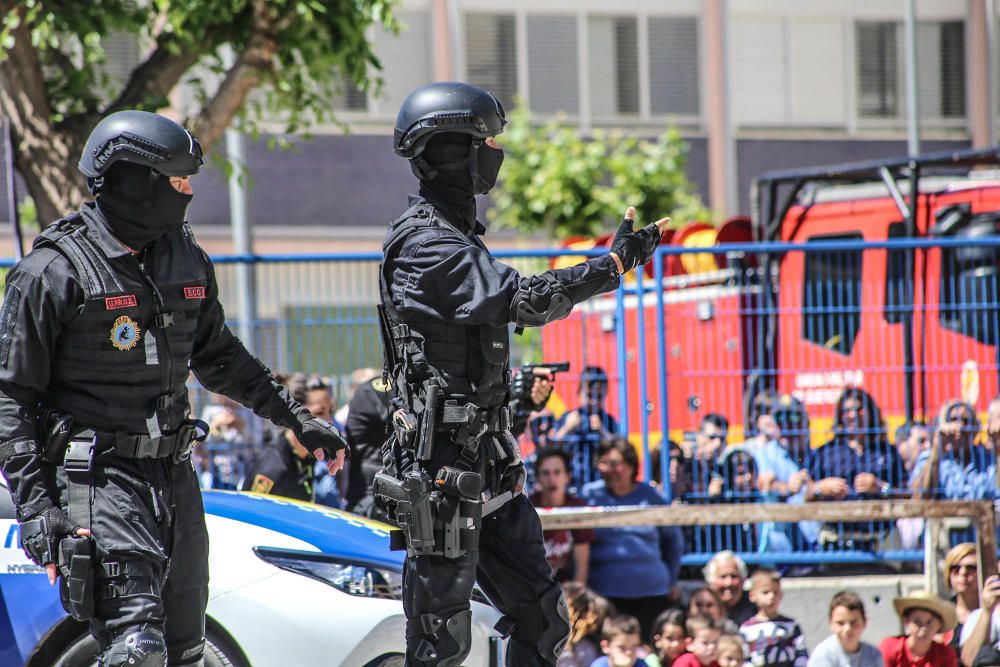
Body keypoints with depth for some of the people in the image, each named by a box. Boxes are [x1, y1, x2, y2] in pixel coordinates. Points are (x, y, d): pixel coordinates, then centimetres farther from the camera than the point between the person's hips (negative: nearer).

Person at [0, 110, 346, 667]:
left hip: (174, 474, 7)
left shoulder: (186, 260, 11)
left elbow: (219, 358, 27)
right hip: (98, 476, -7)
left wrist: (297, 418, 24)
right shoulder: (53, 273, -10)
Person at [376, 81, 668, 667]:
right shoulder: (427, 248, -16)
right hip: (442, 472, -10)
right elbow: (526, 300, -26)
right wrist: (616, 263, -21)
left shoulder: (454, 238, 17)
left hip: (487, 468, 10)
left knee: (542, 618, 10)